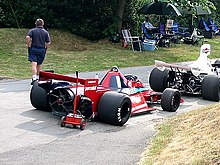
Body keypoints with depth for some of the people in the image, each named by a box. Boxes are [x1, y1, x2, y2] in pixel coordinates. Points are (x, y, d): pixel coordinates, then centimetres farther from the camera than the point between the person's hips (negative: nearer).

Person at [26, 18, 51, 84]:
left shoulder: (32, 30, 1)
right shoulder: (46, 32, 5)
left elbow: (28, 37, -17)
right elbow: (48, 43, -2)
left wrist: (28, 45, -5)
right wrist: (45, 49, 11)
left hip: (33, 49, -2)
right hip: (42, 50, 2)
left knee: (34, 64, -11)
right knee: (39, 65, 16)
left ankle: (34, 78, -25)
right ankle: (38, 77, 26)